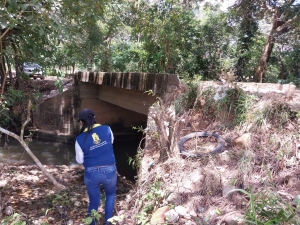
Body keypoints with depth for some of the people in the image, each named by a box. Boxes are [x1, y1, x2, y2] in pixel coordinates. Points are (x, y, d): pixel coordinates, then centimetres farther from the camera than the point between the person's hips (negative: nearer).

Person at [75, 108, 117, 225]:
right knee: (110, 195, 28)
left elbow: (79, 160, 1)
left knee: (93, 201, 21)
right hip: (109, 171, 1)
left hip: (91, 173, 0)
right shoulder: (106, 129, -7)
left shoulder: (80, 139, -10)